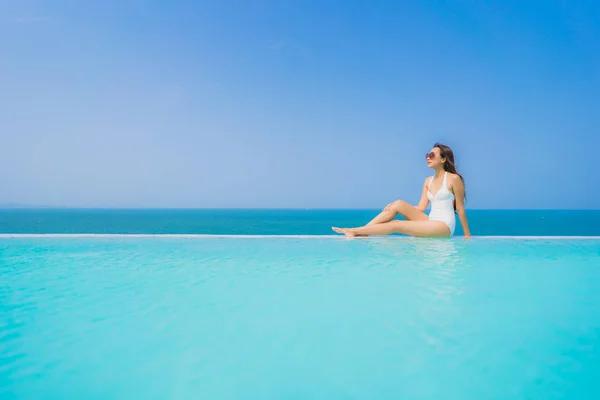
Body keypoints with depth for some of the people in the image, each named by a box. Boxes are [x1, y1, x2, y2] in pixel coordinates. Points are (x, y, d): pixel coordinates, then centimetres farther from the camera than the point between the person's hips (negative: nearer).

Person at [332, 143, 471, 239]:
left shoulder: (454, 178, -6)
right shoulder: (428, 181, 15)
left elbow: (460, 208, -5)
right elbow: (420, 208, 10)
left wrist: (467, 235, -2)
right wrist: (395, 207, -2)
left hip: (444, 226, -6)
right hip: (430, 223, 6)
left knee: (396, 225, -18)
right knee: (399, 204, -12)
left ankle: (355, 231, -13)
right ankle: (361, 232, -14)